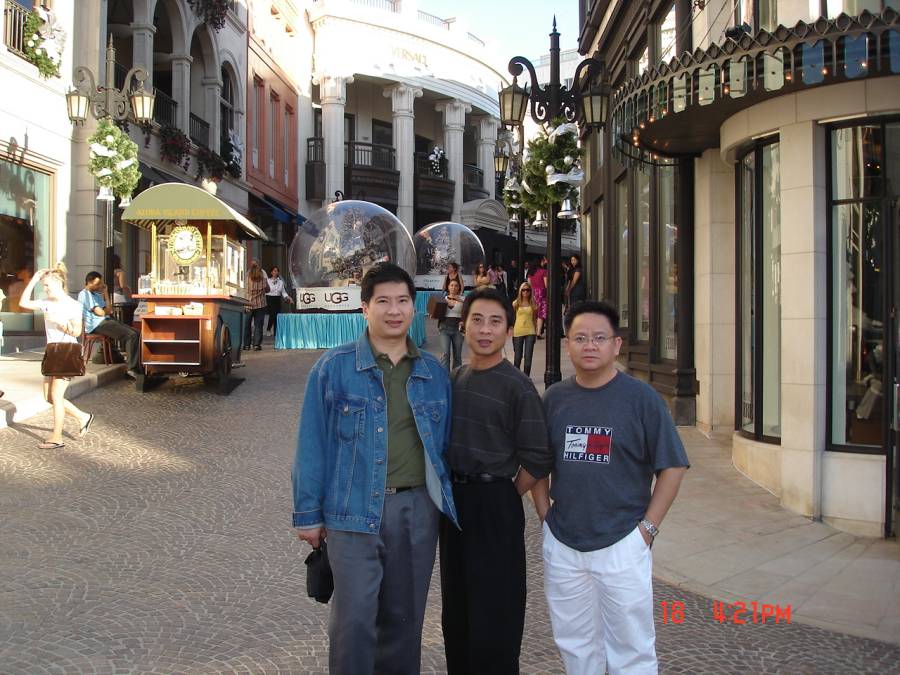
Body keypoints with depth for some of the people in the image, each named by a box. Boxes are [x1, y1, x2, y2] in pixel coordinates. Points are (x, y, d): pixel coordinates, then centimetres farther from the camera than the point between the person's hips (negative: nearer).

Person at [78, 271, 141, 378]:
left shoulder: (96, 294, 23)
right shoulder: (85, 294, -8)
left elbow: (109, 311, 16)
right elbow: (100, 312, -14)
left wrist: (106, 294, 10)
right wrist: (107, 311, 5)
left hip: (106, 321, 10)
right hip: (97, 325, -10)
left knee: (136, 333, -5)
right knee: (131, 335, -22)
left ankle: (138, 367, -11)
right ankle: (132, 369, -21)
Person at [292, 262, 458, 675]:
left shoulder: (434, 373, 8)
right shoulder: (334, 368, -4)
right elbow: (312, 444, -2)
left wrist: (445, 501, 11)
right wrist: (308, 514, -3)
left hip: (418, 509, 4)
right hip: (355, 512, -3)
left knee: (405, 617, 14)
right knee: (354, 619, -3)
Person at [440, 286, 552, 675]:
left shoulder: (516, 386, -12)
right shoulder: (455, 379, 7)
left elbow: (538, 460, -13)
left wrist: (504, 496, -5)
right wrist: (453, 491, 8)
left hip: (495, 505, -6)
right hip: (454, 499, 7)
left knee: (495, 612, 3)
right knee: (456, 610, 18)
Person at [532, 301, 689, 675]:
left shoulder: (641, 397, -7)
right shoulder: (554, 397, 4)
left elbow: (672, 467, -4)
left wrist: (648, 527, -9)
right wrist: (544, 513, 4)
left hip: (622, 544, -3)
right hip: (562, 545, 4)